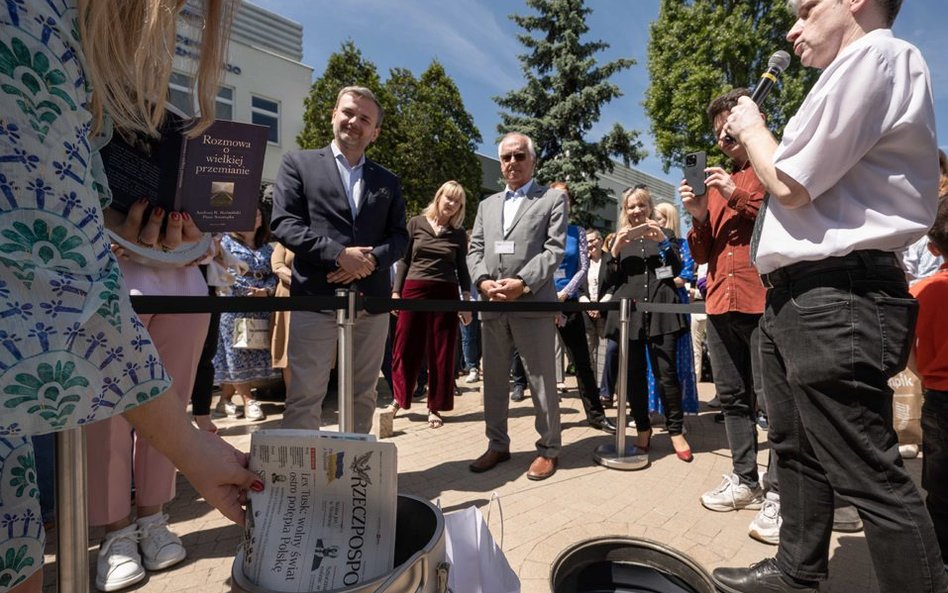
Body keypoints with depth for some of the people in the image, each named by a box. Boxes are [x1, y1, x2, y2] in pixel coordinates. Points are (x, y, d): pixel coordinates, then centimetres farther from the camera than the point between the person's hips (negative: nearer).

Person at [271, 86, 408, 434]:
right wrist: (339, 253, -15)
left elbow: (399, 237, 10)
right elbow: (284, 224, -4)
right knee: (304, 396, -1)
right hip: (315, 297, -3)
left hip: (372, 300, 4)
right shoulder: (298, 163, 8)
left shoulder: (388, 181, 17)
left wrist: (369, 259, -11)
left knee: (363, 395, 12)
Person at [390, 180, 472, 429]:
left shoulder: (459, 234, 7)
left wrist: (467, 301, 1)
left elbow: (462, 269, 8)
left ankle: (435, 407, 16)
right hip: (414, 290, 0)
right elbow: (404, 260, 5)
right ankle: (400, 398, 26)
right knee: (406, 349, 4)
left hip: (445, 294, 1)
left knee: (441, 353, 4)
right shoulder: (416, 223, 4)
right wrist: (396, 292, -1)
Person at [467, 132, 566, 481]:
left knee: (541, 380, 2)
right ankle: (498, 445, 26)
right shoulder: (487, 204, 21)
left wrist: (522, 283, -17)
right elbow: (475, 249, 13)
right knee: (494, 380, 12)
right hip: (492, 305, 5)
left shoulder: (553, 199, 6)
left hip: (533, 303, -5)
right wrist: (483, 281, -6)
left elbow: (555, 249, -5)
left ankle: (548, 449, 17)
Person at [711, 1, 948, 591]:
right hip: (802, 298, 11)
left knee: (870, 476, -4)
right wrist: (754, 138, 16)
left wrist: (751, 129, 2)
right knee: (798, 451, 19)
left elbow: (790, 185, -15)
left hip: (833, 302, -11)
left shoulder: (876, 55, -9)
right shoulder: (853, 74, 24)